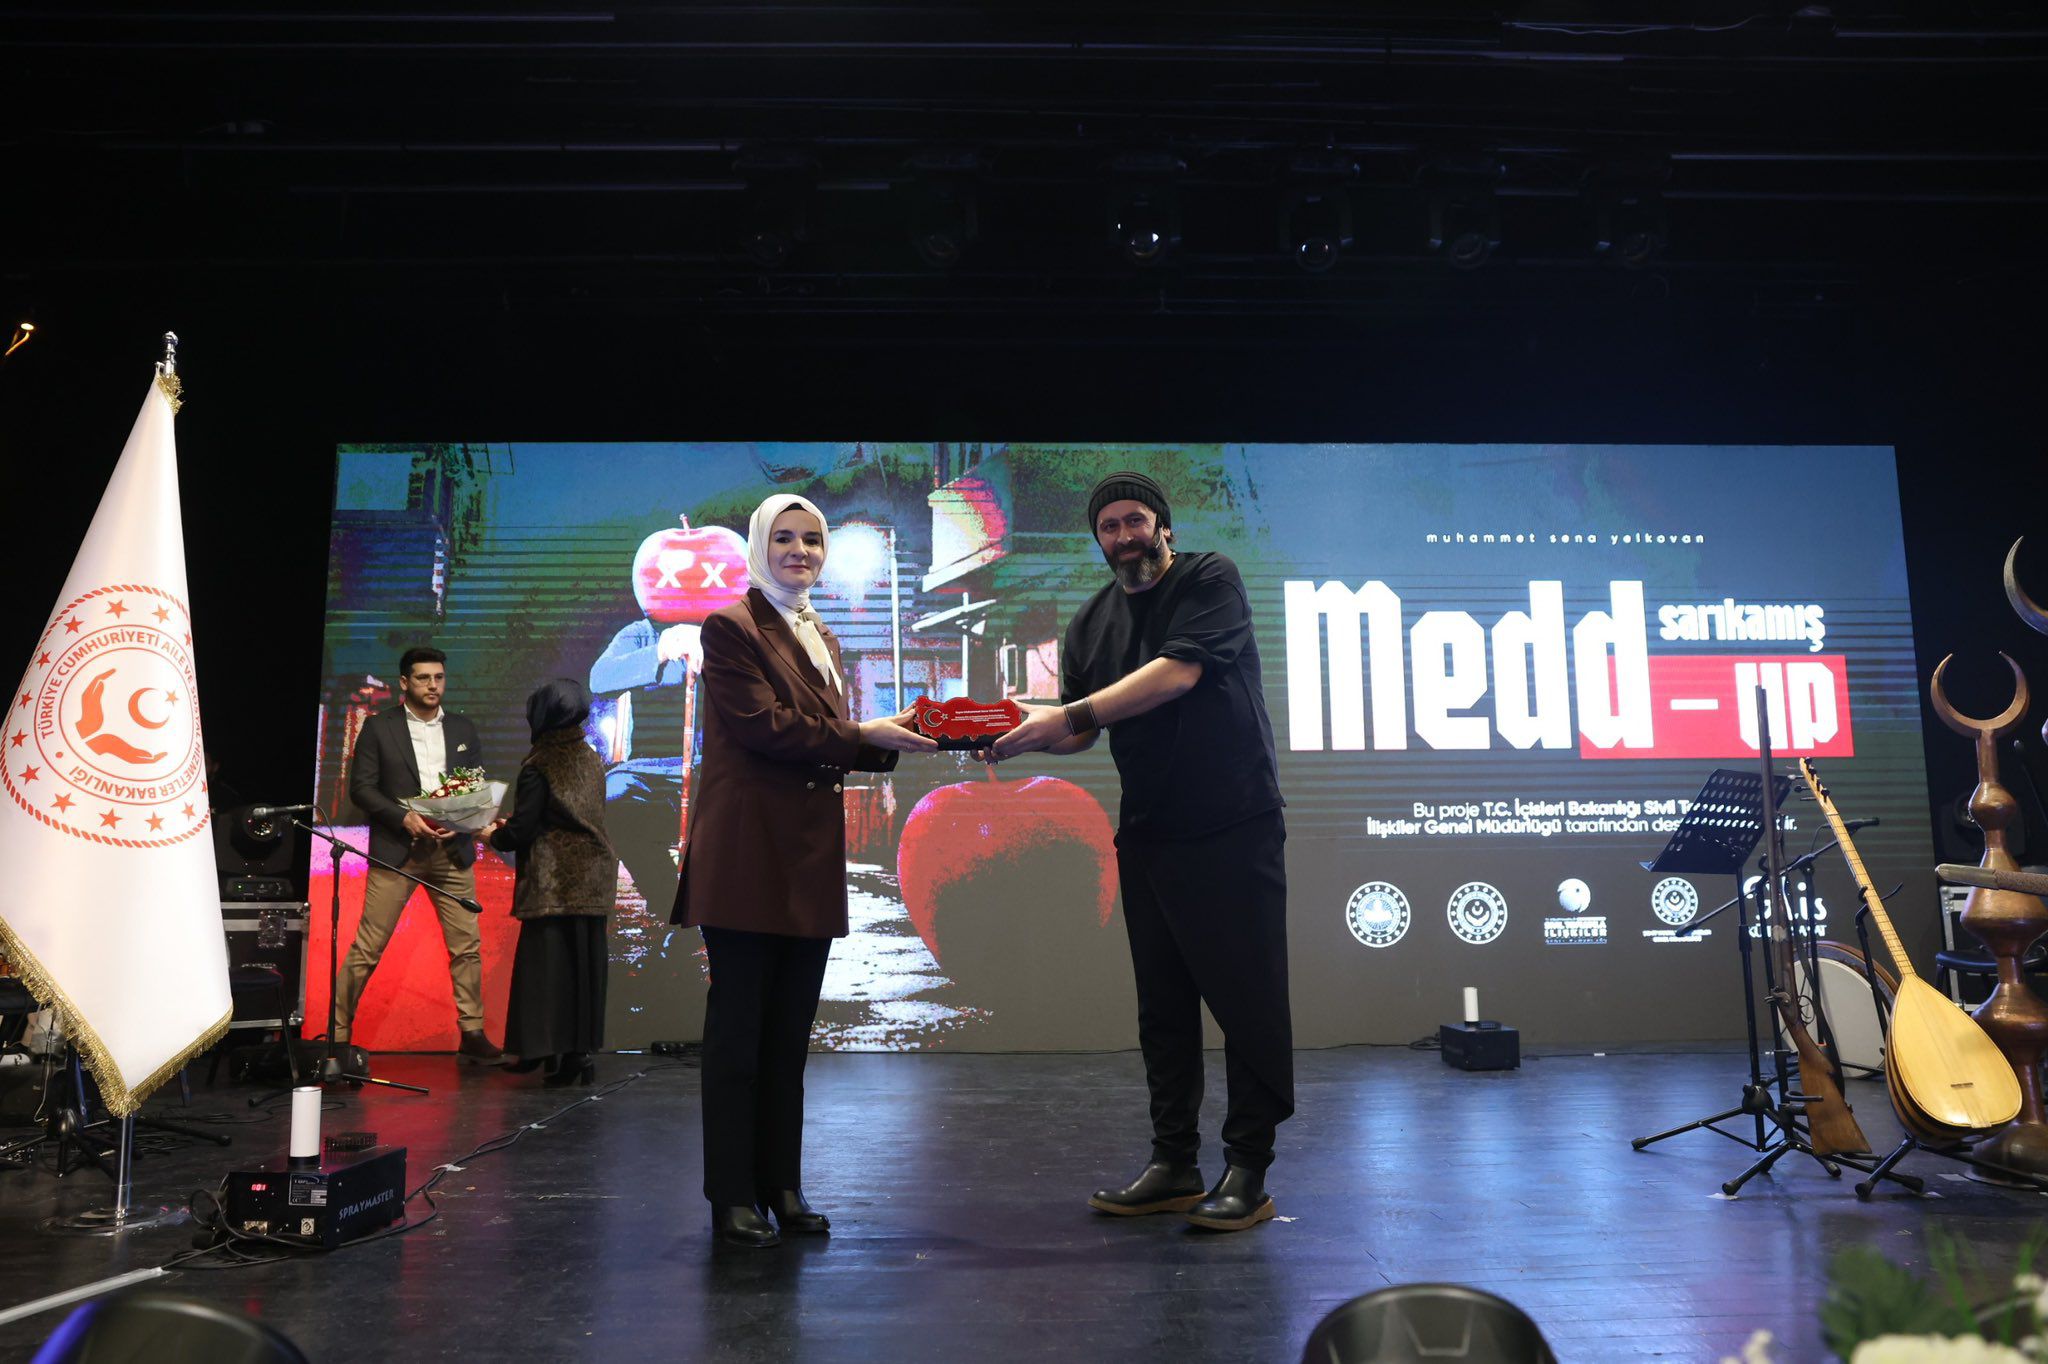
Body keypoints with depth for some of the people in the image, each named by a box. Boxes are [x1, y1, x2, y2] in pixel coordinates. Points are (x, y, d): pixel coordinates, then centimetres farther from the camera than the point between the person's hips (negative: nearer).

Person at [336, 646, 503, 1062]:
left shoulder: (463, 730, 13)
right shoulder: (378, 727, 3)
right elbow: (361, 787, -2)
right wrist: (404, 817, -15)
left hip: (451, 850, 3)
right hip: (395, 850, -3)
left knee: (467, 945, 4)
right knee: (367, 946, -3)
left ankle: (472, 1033, 12)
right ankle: (338, 1031, 8)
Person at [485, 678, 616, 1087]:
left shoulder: (539, 765, -11)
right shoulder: (590, 759, 11)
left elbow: (522, 829, -12)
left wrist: (493, 833, 9)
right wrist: (510, 824, 24)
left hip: (554, 881, -7)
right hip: (593, 875, 7)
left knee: (549, 962, -1)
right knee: (585, 962, 9)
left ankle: (552, 1047, -3)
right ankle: (584, 1047, 12)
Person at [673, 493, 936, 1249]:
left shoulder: (821, 639, 19)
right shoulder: (731, 627, -5)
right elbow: (762, 725, -16)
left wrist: (893, 738, 0)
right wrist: (864, 734, -15)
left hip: (809, 859, 7)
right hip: (748, 854, -7)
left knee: (789, 1035, 11)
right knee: (738, 1033, 1)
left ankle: (782, 1186, 21)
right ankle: (732, 1197, 10)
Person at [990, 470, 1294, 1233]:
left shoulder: (1211, 581, -4)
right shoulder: (1092, 622, 13)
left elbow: (1178, 672, -20)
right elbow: (1081, 732, 10)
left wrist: (1069, 715, -23)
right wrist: (1024, 733, -11)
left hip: (1232, 825, -6)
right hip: (1147, 833, 6)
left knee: (1246, 997, -2)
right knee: (1163, 1005, 10)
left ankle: (1247, 1171, 7)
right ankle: (1174, 1164, 20)